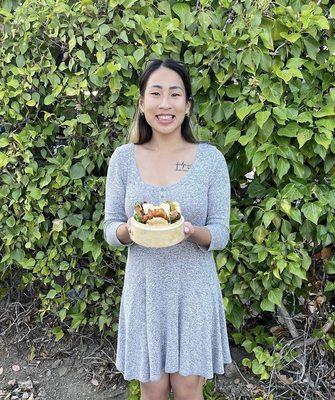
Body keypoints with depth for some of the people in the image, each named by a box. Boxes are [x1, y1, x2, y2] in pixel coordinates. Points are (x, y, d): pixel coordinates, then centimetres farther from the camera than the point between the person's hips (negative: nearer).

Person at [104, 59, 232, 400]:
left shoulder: (210, 158, -6)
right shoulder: (123, 158, -4)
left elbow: (220, 234, -5)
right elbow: (110, 231, 0)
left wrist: (191, 231, -26)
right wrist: (130, 228, -23)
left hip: (194, 286, 0)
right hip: (144, 285, 1)